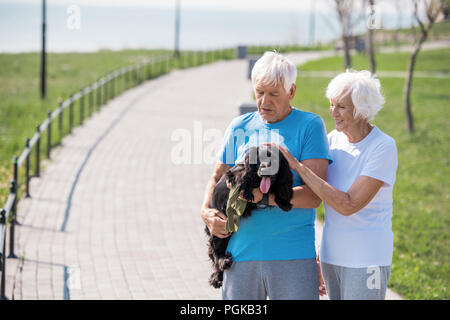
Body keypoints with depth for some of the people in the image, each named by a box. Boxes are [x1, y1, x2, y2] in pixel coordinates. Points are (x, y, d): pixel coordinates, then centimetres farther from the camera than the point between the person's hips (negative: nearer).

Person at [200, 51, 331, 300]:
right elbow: (217, 177, 21)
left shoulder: (309, 125, 0)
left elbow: (313, 195, -8)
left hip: (293, 254, -3)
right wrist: (206, 212, 0)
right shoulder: (239, 127, 12)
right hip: (241, 252, 3)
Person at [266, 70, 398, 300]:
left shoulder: (384, 147, -15)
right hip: (332, 254, 6)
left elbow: (348, 205, -22)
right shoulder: (333, 139, 3)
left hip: (367, 257, -6)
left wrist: (297, 166, -22)